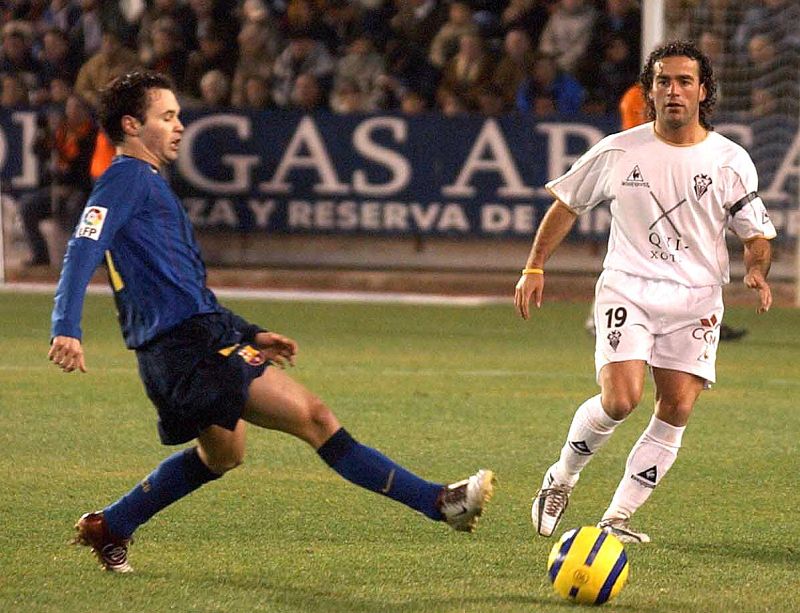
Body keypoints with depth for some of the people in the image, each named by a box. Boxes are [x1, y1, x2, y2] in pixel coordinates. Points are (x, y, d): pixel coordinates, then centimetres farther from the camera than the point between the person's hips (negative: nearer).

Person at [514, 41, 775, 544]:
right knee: (621, 399, -19)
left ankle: (618, 518, 5)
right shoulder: (618, 152, 1)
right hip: (627, 289, -2)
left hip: (696, 299, 2)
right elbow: (568, 204, 13)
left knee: (677, 409, -6)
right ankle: (563, 478, 8)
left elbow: (757, 233, 7)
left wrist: (756, 270, -14)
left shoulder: (731, 161, 0)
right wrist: (535, 267, 9)